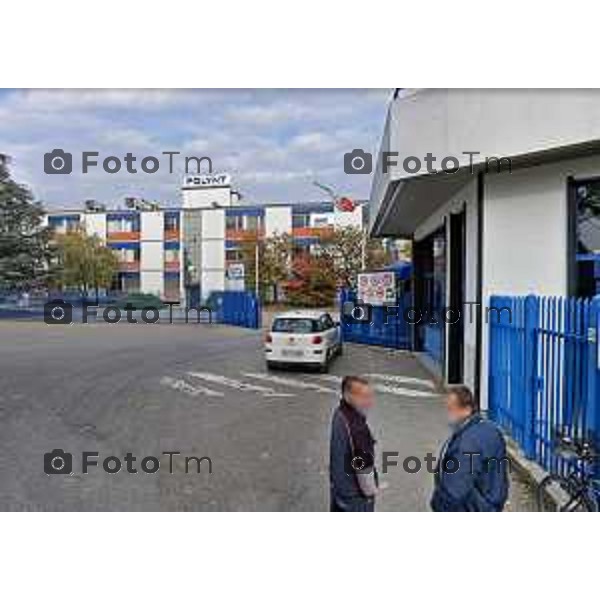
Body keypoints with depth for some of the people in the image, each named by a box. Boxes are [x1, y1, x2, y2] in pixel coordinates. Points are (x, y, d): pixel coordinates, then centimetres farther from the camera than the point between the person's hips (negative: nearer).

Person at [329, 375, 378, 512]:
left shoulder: (340, 413, -8)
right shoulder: (356, 428, -37)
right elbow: (363, 467, -28)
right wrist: (370, 490, -8)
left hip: (339, 484, 8)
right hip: (355, 494, -8)